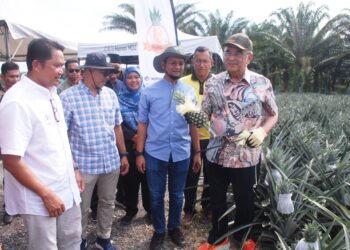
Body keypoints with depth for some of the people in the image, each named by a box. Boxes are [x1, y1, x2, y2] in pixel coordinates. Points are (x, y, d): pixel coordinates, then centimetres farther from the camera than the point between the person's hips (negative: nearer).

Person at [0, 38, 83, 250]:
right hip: (39, 198, -7)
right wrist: (46, 194, -19)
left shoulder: (51, 93, 4)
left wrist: (74, 170, 15)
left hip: (66, 188, 8)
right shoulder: (17, 102, -22)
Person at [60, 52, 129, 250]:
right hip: (84, 164, -4)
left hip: (111, 162, 5)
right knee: (82, 208, 13)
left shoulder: (110, 94, 4)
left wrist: (123, 154, 12)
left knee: (108, 203, 18)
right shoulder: (68, 97, -11)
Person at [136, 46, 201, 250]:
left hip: (181, 154, 2)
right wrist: (139, 153, -4)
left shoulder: (190, 92, 3)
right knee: (156, 196, 12)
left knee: (177, 195, 17)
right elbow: (143, 124, -1)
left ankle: (175, 227, 39)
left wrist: (197, 152, 6)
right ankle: (159, 231, 33)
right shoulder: (149, 92, -3)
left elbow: (194, 124, 6)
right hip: (155, 153, -1)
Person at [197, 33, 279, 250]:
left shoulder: (262, 83, -6)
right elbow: (204, 115, 3)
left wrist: (262, 131, -16)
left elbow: (273, 115, 3)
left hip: (247, 156, -2)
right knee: (216, 200, 17)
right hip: (217, 154, 2)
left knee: (245, 202, 14)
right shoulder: (213, 83, -1)